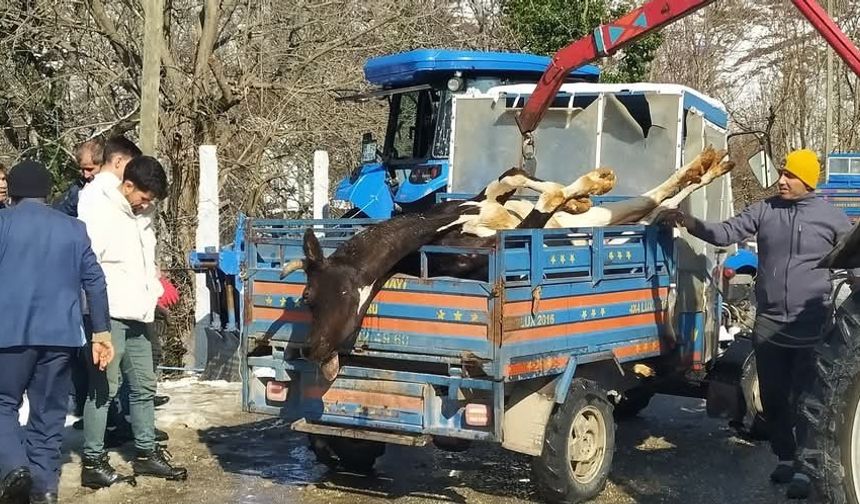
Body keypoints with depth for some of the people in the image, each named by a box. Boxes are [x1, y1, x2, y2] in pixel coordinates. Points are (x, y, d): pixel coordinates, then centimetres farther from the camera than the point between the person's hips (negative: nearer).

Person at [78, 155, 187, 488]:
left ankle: (146, 453, 24)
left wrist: (156, 290, 13)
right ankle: (93, 462, 4)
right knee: (104, 388, -5)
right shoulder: (99, 211, -12)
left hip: (136, 317, 9)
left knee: (144, 386, 13)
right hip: (108, 317, -8)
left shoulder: (139, 216, 13)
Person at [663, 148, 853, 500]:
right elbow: (726, 233, -2)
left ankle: (805, 467, 8)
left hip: (812, 329, -3)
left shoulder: (831, 217, -2)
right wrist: (692, 224, -18)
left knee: (804, 401, -2)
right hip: (768, 326, 4)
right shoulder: (765, 210, 4)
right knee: (773, 399, 12)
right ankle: (785, 459, 28)